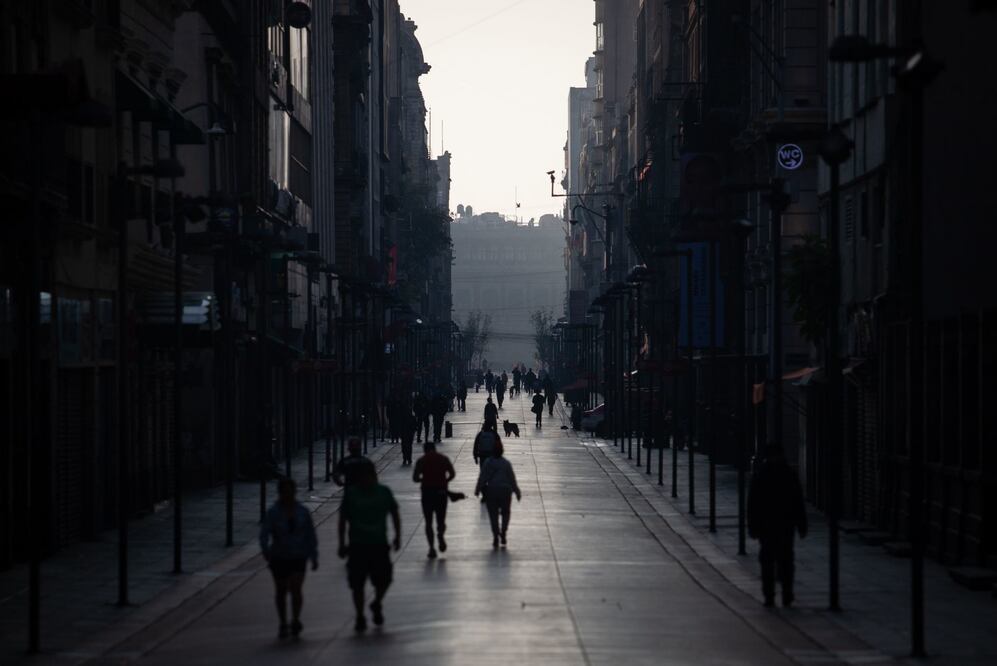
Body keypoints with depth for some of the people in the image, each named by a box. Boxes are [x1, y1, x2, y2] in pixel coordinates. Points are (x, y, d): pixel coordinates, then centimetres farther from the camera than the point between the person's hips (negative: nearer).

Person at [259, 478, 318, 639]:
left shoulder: (302, 511, 0)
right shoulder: (273, 513, -7)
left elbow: (310, 535, 7)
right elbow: (264, 533, -19)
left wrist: (314, 557, 6)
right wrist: (265, 551, -37)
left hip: (298, 557, 0)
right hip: (279, 558, 0)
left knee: (295, 588, -18)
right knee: (281, 591, 10)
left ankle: (296, 620, -15)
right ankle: (283, 624, 22)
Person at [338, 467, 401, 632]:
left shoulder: (384, 492, 3)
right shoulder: (351, 494, -2)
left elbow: (394, 514, 13)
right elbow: (343, 519, 4)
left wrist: (398, 536, 5)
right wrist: (342, 543, 1)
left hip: (380, 544, 1)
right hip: (357, 545, -1)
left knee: (383, 580, -3)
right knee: (357, 584, -1)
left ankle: (377, 605, 27)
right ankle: (360, 617, 13)